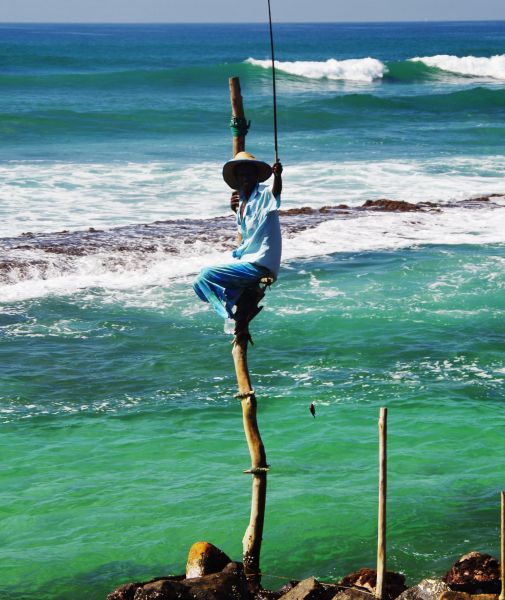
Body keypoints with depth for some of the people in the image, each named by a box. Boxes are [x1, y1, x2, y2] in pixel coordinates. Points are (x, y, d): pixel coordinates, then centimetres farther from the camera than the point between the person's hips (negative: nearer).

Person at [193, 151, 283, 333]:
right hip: (247, 260, 10)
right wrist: (236, 211, 11)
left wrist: (277, 175, -58)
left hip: (259, 265, -10)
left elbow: (276, 191, -38)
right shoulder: (242, 201, 13)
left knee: (205, 276, -16)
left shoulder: (264, 194, -12)